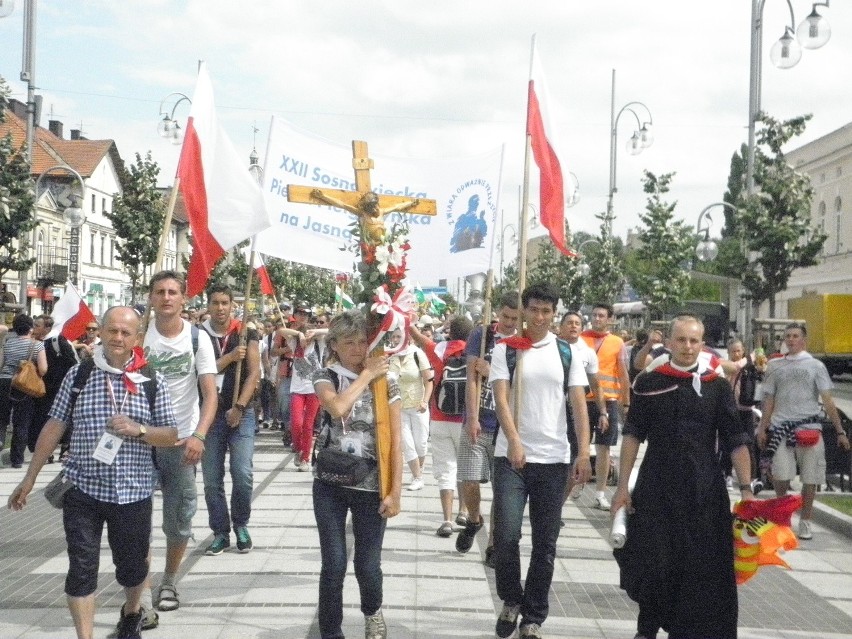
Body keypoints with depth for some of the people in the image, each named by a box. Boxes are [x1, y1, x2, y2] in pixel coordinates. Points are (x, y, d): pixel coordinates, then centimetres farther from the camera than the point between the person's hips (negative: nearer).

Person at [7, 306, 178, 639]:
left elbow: (172, 436, 2)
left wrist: (138, 430, -17)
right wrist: (29, 478, 5)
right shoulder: (79, 374, 0)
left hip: (133, 491, 1)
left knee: (132, 564, 14)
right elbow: (54, 426, 4)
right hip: (82, 489, 0)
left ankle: (132, 611, 43)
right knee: (81, 567, -1)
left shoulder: (153, 381, -1)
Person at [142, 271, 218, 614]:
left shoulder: (198, 338, -4)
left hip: (181, 441, 0)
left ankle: (169, 583, 28)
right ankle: (144, 590, 9)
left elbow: (210, 393, -7)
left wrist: (198, 436, -22)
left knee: (179, 520, 9)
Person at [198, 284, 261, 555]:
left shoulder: (246, 334, 1)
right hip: (209, 413, 1)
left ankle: (241, 525, 14)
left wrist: (239, 407, -11)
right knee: (212, 479, 4)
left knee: (242, 475, -9)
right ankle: (221, 533, 16)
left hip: (240, 413, -1)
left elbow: (254, 373, -4)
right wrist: (230, 357, -17)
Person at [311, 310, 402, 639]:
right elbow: (337, 407, -24)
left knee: (368, 566, 6)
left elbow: (395, 442, -2)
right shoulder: (325, 377, 0)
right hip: (330, 485, 0)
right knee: (334, 564, -1)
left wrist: (395, 492, -7)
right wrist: (366, 374, -14)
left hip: (370, 486, 0)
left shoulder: (385, 383, 0)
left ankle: (372, 612, 38)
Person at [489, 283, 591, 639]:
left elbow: (579, 404, 1)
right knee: (506, 536, -8)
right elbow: (500, 398, -9)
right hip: (511, 456, -2)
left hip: (554, 459, 2)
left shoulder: (567, 352, 6)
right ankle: (511, 600, 19)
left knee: (545, 543, 6)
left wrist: (584, 452, -9)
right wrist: (514, 441, -24)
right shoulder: (505, 349, 1)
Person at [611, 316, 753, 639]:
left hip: (703, 491, 0)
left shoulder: (718, 386, 1)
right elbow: (632, 436, 3)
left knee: (701, 568, 5)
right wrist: (623, 485, -1)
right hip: (655, 488, 0)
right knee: (650, 563, 5)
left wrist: (746, 488, -4)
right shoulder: (649, 382, 1)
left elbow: (737, 442, 2)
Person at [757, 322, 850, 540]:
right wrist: (762, 428, 11)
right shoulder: (775, 366, 10)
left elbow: (828, 401, 0)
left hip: (809, 428, -1)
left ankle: (805, 521, 19)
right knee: (780, 477, -4)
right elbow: (769, 400, 15)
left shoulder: (815, 365, 3)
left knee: (810, 479, 4)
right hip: (781, 427, 1)